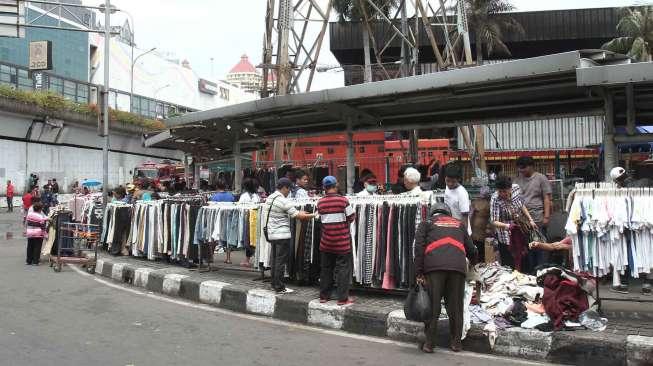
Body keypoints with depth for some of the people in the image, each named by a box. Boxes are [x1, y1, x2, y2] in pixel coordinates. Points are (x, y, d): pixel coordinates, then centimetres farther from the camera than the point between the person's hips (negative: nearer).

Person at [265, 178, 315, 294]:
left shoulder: (269, 198, 11)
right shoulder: (284, 201, -17)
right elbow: (297, 215, -17)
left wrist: (298, 212, 19)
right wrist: (312, 215, -6)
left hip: (271, 234, 9)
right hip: (282, 235, -9)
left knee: (275, 259, 15)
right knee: (281, 261, -3)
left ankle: (274, 284, 22)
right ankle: (279, 287, 1)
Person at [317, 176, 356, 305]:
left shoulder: (320, 202, -1)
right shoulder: (343, 200, -10)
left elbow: (321, 218, 4)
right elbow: (351, 217, -5)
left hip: (326, 241, 4)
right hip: (342, 241, -4)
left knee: (326, 268, 15)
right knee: (343, 268, 3)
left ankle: (324, 296, 22)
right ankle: (343, 298, 4)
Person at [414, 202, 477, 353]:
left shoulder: (426, 223, 22)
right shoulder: (459, 224, 29)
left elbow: (419, 247, 6)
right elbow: (470, 248, 26)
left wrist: (419, 273, 4)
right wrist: (473, 259, 49)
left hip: (434, 267, -2)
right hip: (458, 266, 2)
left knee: (432, 306, 4)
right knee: (455, 307, 11)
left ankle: (429, 343, 8)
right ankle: (456, 342, 18)